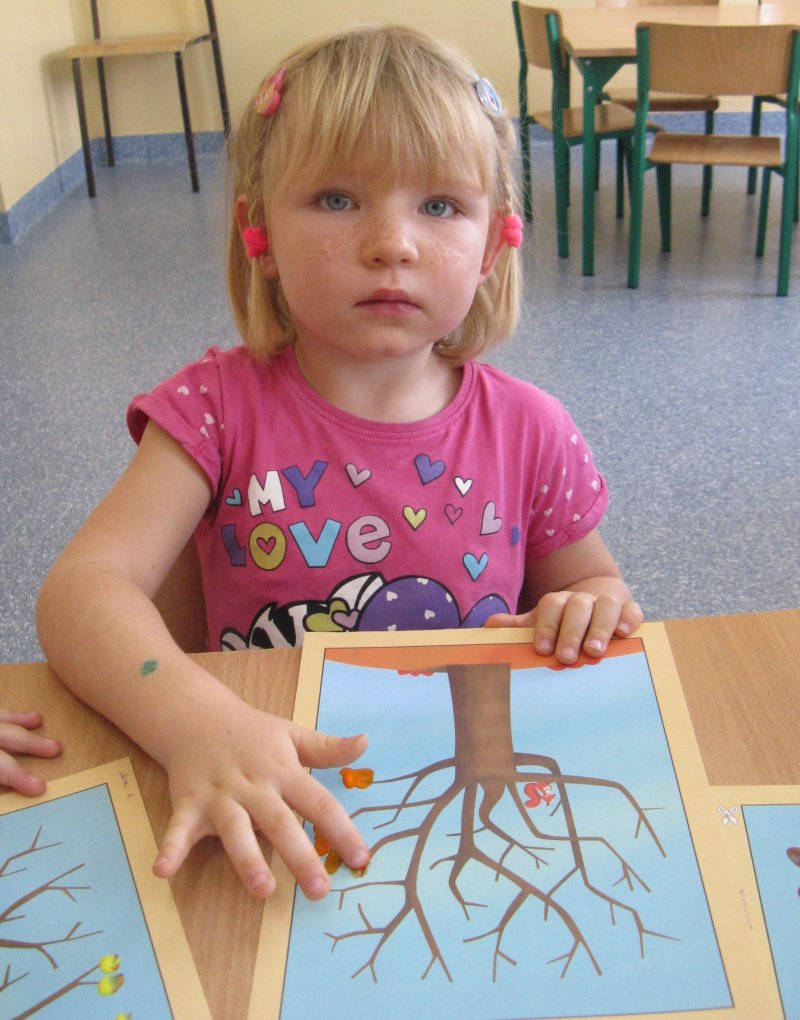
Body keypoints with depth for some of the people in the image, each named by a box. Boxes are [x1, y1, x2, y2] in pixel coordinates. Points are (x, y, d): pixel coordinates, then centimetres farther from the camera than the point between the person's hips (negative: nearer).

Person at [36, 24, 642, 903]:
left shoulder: (527, 431, -3)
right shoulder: (221, 405, -8)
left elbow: (592, 581, 14)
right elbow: (85, 585, -19)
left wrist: (593, 607, -11)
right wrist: (197, 723, -38)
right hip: (274, 820, -4)